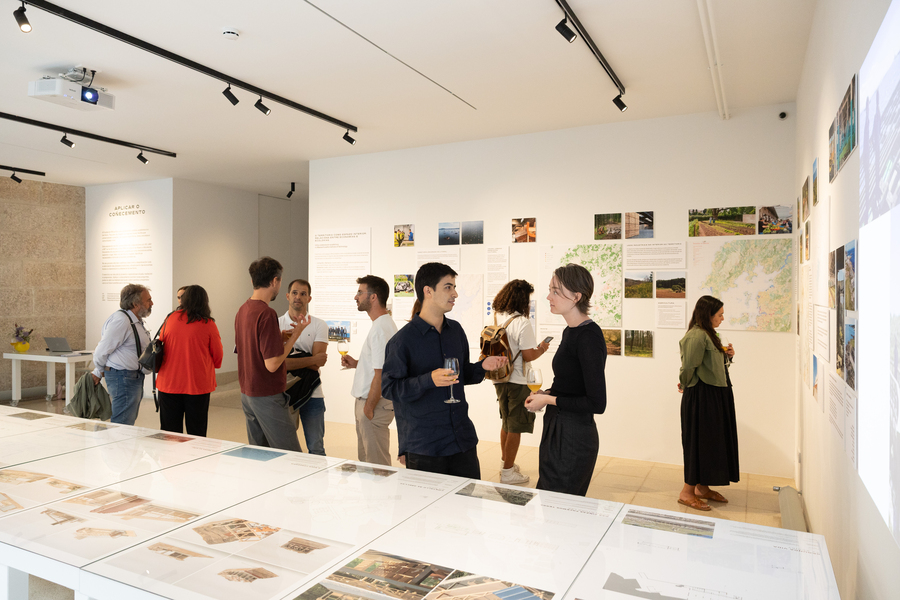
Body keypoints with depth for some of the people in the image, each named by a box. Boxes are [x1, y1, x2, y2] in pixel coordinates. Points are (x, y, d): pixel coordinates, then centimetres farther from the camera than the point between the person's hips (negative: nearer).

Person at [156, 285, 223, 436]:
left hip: (169, 384, 2)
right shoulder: (208, 324, -8)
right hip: (198, 384, -2)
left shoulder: (170, 319, -1)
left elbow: (160, 346, 14)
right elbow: (217, 356, 1)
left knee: (170, 431, 12)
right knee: (196, 434, 7)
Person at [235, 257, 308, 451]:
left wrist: (279, 337, 12)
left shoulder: (242, 310, 8)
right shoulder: (267, 313, -20)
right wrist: (295, 335, -13)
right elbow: (272, 364, -22)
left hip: (246, 394, 9)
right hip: (267, 397, -9)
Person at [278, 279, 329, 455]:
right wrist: (312, 360, -14)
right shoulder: (276, 325, 2)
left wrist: (290, 361, -14)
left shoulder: (319, 326, 2)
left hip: (312, 393, 0)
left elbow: (317, 364, -8)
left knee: (316, 448, 5)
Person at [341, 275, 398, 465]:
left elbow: (380, 375, -24)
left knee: (377, 466, -1)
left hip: (375, 404, -11)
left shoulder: (381, 329, -21)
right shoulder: (384, 324, 13)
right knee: (365, 462, 19)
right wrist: (357, 364, 12)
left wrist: (368, 408, -18)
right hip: (366, 402, 11)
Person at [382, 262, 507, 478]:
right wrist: (429, 380, -24)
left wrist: (482, 366, 1)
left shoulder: (456, 330, 10)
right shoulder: (403, 340, -11)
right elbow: (387, 387, -13)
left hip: (463, 440, 6)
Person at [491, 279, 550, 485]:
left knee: (506, 422, 23)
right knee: (515, 427, 4)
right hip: (516, 382, -8)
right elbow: (528, 355, -19)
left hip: (500, 379, 8)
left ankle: (505, 461, 37)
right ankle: (508, 472, 13)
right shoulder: (522, 322, -18)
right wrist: (542, 348, 1)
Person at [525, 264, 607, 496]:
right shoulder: (570, 331, 10)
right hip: (558, 432, 9)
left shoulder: (588, 336, -19)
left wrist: (549, 400, -13)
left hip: (573, 437, -9)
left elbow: (597, 403, -20)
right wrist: (546, 394, 6)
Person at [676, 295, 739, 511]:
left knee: (711, 441, 15)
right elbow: (688, 367, -23)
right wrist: (685, 385, -6)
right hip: (702, 396, -10)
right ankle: (687, 492, 7)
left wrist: (727, 355, 3)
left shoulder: (708, 334, 13)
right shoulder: (697, 336, -20)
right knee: (700, 441, -3)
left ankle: (702, 487, 27)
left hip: (716, 394, 10)